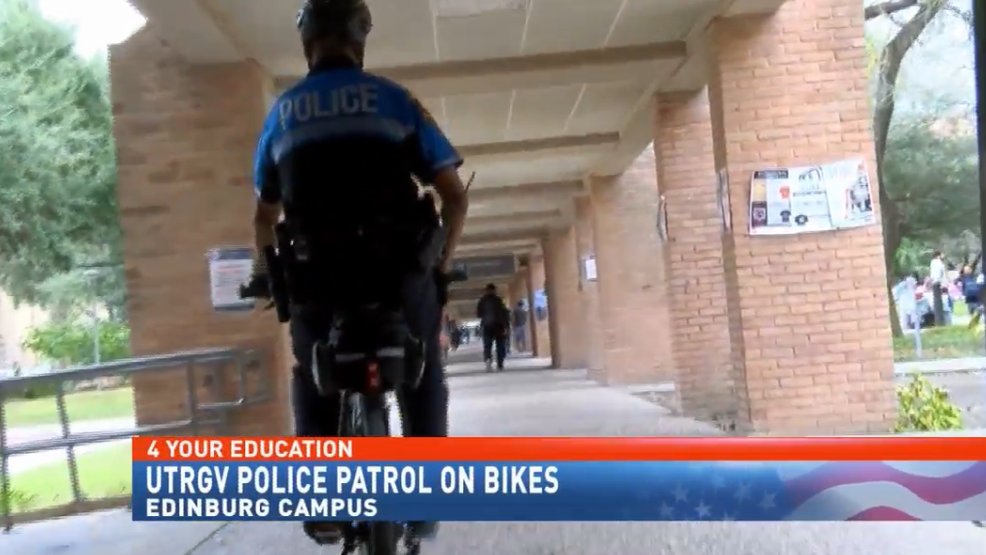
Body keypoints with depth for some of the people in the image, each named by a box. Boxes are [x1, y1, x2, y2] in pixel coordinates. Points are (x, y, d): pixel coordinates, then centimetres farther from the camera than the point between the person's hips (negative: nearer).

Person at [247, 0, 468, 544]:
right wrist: (441, 264, 19)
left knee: (312, 379, 24)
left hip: (318, 275, 2)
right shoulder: (394, 99, 9)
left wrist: (267, 271, 38)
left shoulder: (282, 113, 15)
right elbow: (455, 197, 6)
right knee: (422, 376, 20)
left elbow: (265, 216, 22)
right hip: (400, 267, -1)